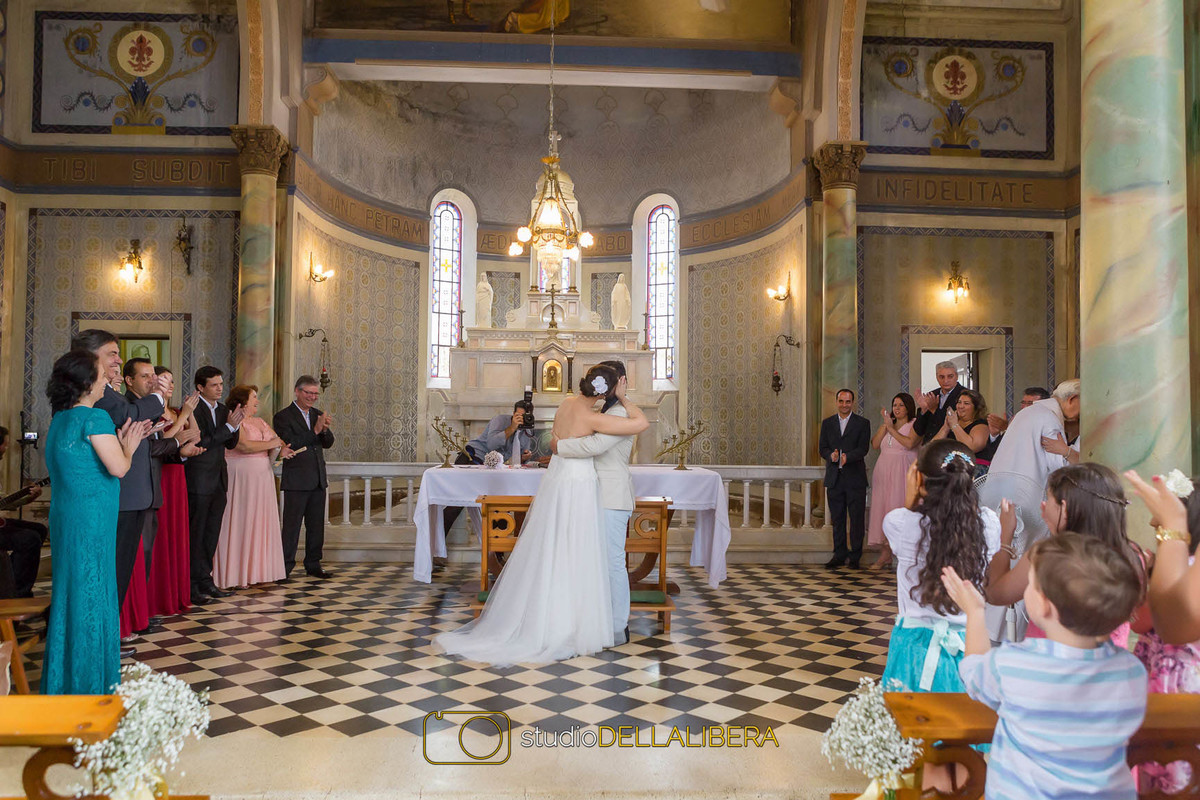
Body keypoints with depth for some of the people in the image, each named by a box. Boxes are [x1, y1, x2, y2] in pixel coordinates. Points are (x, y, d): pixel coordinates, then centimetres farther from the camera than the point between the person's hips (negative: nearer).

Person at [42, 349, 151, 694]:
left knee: (72, 588, 16)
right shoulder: (96, 418, -15)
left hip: (66, 516, 9)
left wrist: (121, 442, 14)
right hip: (90, 518, -9)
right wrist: (128, 447, 0)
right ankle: (90, 679, 10)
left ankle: (64, 678, 27)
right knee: (91, 591, 0)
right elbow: (118, 468, -20)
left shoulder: (61, 419, 12)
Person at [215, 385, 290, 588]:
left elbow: (278, 441, 12)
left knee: (261, 522, 6)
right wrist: (271, 444, -7)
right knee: (240, 522, -4)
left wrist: (281, 449, -11)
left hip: (263, 478, 7)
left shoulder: (261, 422, 18)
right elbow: (245, 445, -18)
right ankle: (236, 573, 3)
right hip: (240, 478, -7)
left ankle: (257, 570, 12)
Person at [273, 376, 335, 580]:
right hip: (296, 481, -6)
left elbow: (328, 444, 8)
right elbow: (290, 444, -17)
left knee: (316, 525, 11)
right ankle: (285, 568, 3)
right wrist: (315, 431, -22)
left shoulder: (318, 414, 13)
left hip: (318, 479, 6)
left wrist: (326, 429, -13)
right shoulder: (283, 417, -6)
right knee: (291, 525, -4)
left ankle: (313, 565, 20)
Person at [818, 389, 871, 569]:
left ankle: (855, 556, 8)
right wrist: (831, 455, -16)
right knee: (837, 518, 7)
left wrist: (847, 456, -25)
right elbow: (822, 447, 6)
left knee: (857, 518, -1)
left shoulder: (862, 423, 3)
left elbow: (863, 448, -8)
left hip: (855, 478, -3)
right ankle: (839, 554, 16)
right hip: (834, 478, 3)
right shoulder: (827, 423, 12)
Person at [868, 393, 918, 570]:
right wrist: (885, 425, -1)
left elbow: (910, 443, -16)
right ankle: (885, 554, 6)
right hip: (883, 471, 5)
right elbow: (874, 445, 6)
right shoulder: (886, 425, 19)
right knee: (881, 507, 2)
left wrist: (891, 428, -8)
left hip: (902, 472, -5)